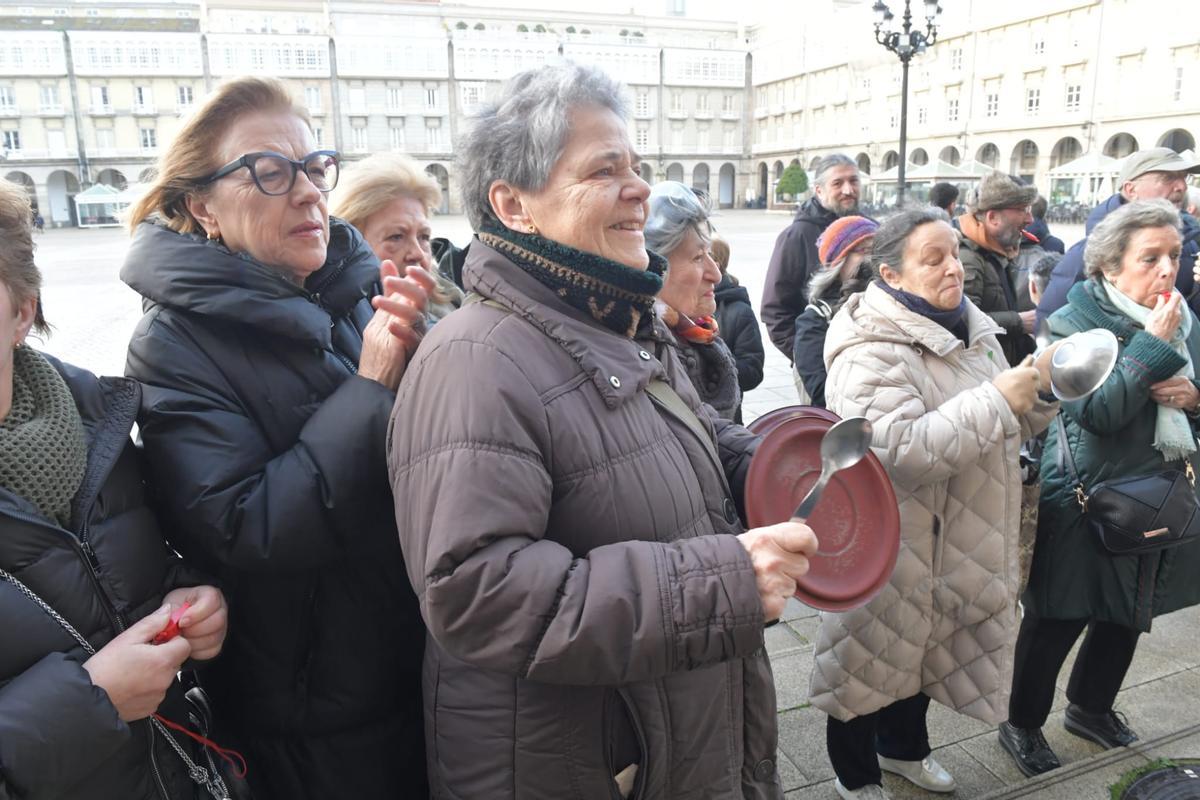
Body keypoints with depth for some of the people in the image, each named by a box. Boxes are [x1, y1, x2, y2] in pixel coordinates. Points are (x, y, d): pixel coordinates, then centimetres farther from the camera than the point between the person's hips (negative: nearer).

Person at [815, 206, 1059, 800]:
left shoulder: (969, 330, 6)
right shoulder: (871, 351, -23)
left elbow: (1007, 429, 13)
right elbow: (902, 451, -34)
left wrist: (1040, 389, -8)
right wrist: (996, 400, -28)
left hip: (958, 545, 8)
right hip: (889, 549, -8)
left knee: (924, 650, 25)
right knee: (873, 659, 11)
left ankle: (903, 748, 51)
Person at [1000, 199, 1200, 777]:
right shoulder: (1076, 323, -13)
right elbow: (1095, 412, -23)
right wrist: (1153, 345, -23)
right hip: (1090, 502, -7)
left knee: (1127, 617, 20)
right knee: (1055, 622, 3)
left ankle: (1091, 708, 43)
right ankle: (1021, 724, 23)